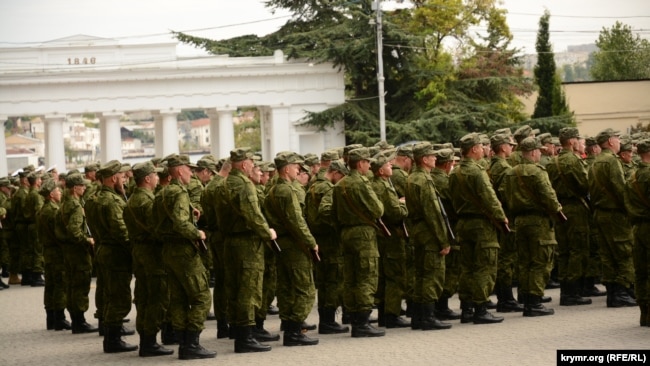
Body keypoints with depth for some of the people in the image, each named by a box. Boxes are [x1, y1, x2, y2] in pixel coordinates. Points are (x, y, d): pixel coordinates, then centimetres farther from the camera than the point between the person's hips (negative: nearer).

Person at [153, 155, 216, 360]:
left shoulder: (162, 194, 15)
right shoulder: (179, 193, -15)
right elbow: (180, 223, -28)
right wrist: (197, 233, -15)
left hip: (168, 249, 10)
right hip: (184, 250, -10)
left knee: (178, 299, 10)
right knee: (201, 297, -5)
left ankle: (183, 344, 11)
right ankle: (192, 345, -8)